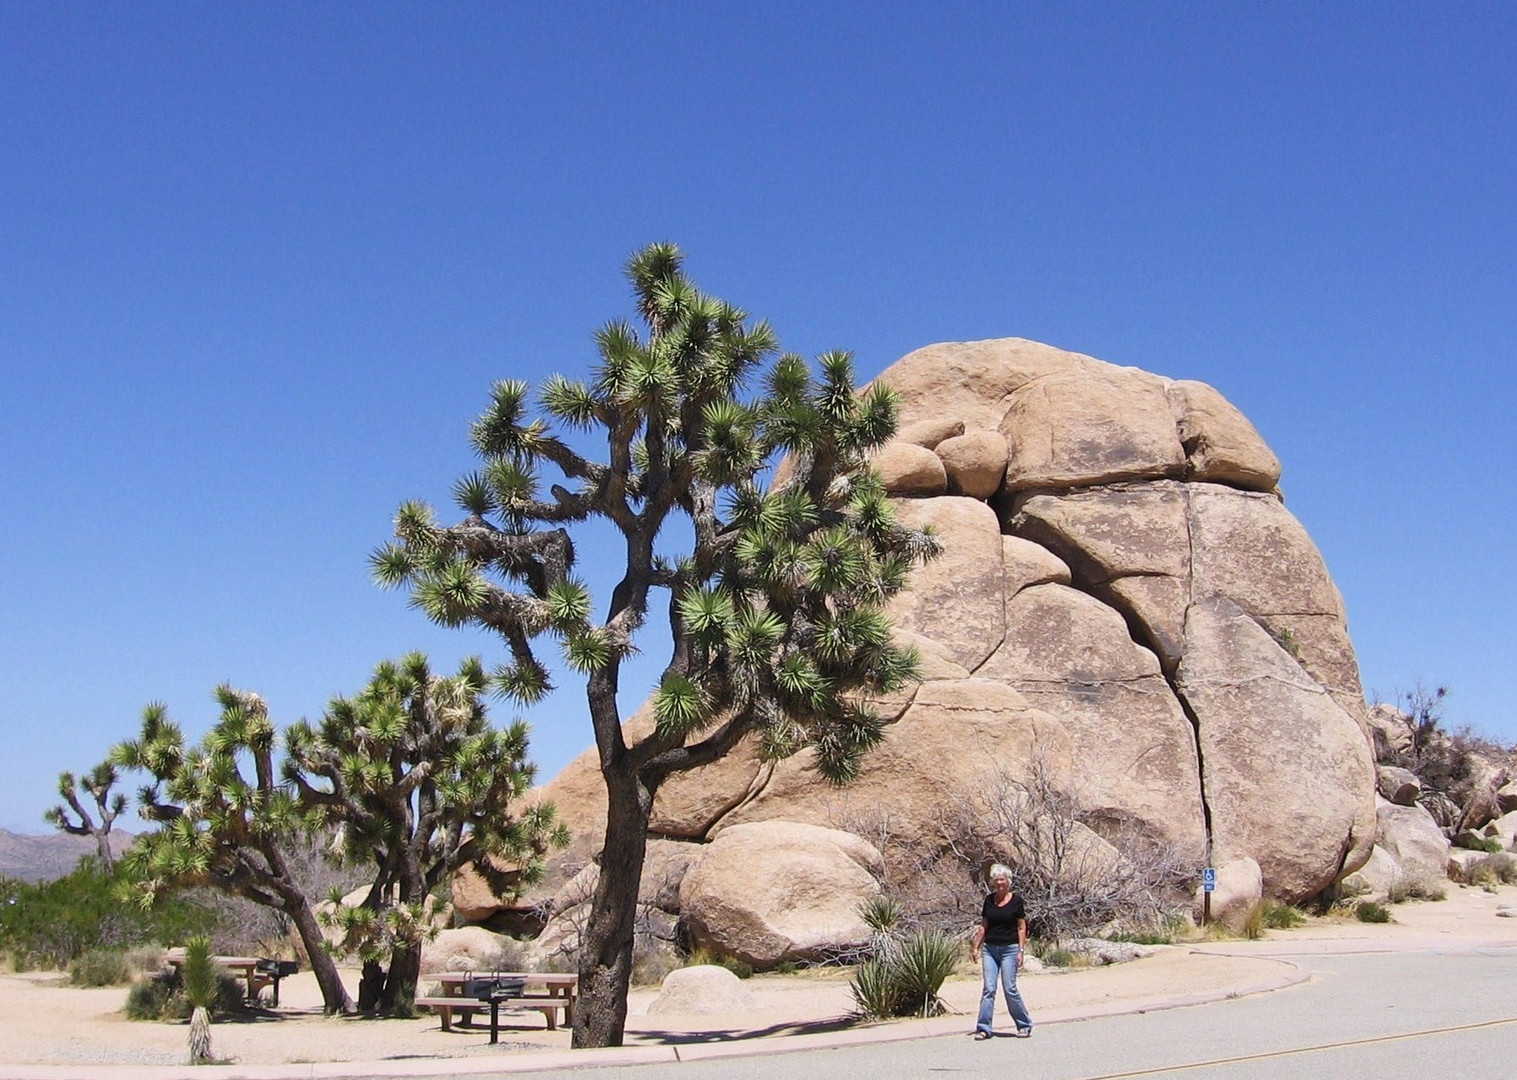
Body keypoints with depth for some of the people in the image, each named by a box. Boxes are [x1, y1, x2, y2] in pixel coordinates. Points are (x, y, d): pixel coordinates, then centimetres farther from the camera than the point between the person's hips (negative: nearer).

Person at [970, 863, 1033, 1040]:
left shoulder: (1016, 901, -4)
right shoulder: (989, 900, 7)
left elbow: (1021, 928, -2)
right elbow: (983, 925, 12)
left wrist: (1021, 951, -8)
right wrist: (976, 947, 8)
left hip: (1009, 949, -3)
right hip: (990, 949, 3)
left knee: (1010, 988, -4)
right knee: (988, 988, -1)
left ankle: (1025, 1025, 12)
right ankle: (983, 1028, 1)